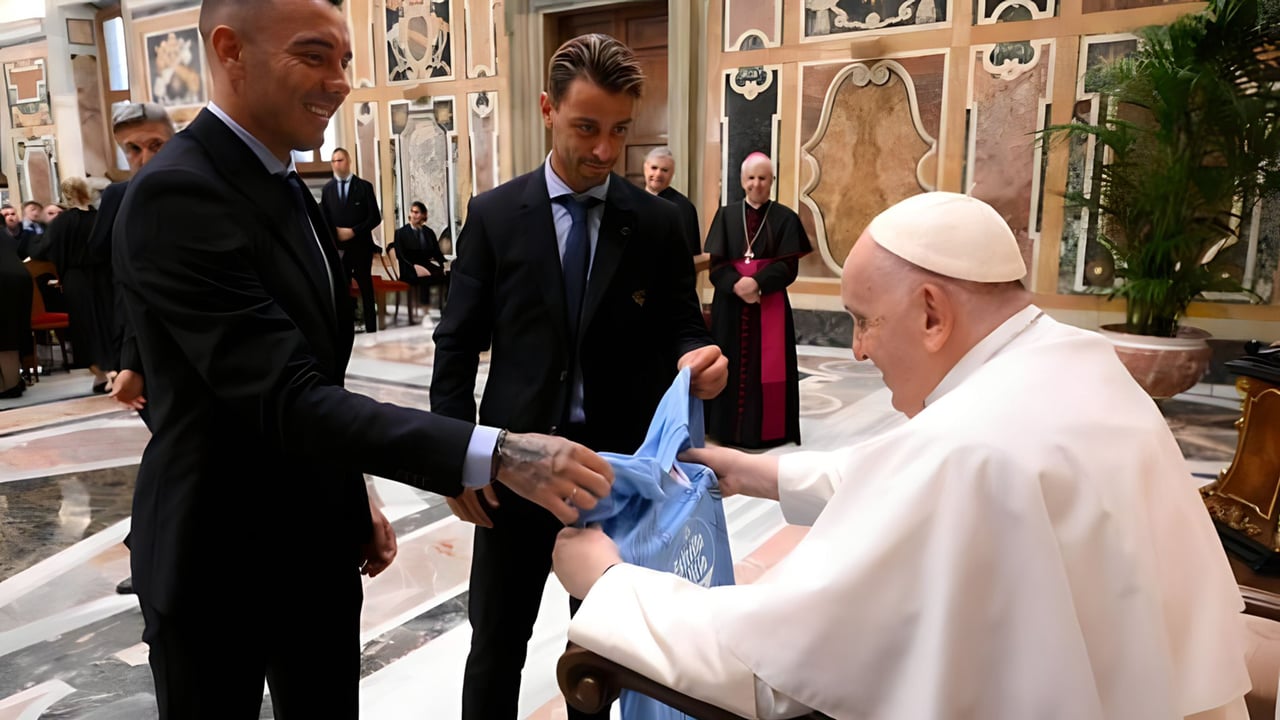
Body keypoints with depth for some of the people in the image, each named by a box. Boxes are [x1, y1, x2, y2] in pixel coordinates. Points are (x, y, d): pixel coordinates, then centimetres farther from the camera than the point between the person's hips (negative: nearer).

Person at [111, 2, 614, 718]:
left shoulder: (286, 189, 7)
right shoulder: (177, 194, -23)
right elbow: (287, 398, -32)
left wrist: (355, 497, 11)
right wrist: (496, 454, -39)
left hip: (317, 546, 8)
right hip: (222, 565, -7)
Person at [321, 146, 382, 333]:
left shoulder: (364, 186, 1)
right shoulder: (327, 189, 9)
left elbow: (375, 217, -4)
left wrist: (354, 231, -14)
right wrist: (334, 233, -10)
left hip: (361, 247, -2)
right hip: (338, 248, 2)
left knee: (366, 290, 6)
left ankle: (371, 330, 12)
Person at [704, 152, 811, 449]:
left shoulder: (785, 218, 3)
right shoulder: (725, 215, 7)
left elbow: (788, 266, -6)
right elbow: (715, 262, -2)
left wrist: (757, 282, -21)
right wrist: (736, 284, -19)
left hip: (770, 304, -1)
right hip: (730, 303, 1)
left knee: (767, 368, 1)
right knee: (731, 366, 5)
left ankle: (768, 430, 10)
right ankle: (728, 426, 14)